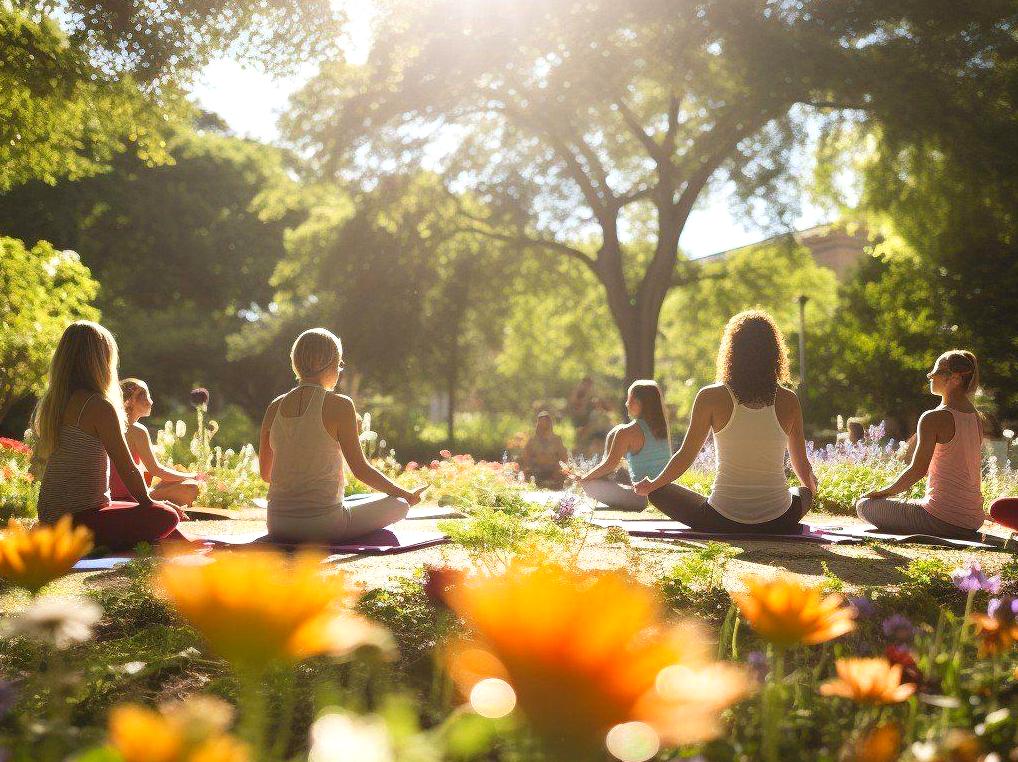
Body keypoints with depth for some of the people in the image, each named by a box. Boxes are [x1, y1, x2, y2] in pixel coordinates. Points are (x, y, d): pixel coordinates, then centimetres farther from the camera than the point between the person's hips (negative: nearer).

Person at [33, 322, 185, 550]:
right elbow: (127, 468, -13)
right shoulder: (99, 406, -16)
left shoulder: (51, 403, 10)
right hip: (76, 521, -9)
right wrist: (149, 502, 4)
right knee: (165, 517, -19)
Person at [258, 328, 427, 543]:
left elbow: (265, 473, 13)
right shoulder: (339, 405, -11)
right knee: (399, 505, 14)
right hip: (322, 524, -7)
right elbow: (361, 469, -7)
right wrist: (407, 495, 7)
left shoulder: (275, 407, 4)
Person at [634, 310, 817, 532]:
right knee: (803, 492, 37)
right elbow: (802, 465, 7)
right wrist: (810, 488, 31)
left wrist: (650, 486, 17)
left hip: (722, 521, -3)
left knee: (659, 490, 19)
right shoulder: (788, 400, -3)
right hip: (778, 522, 3)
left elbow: (685, 456, -2)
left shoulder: (711, 397, -8)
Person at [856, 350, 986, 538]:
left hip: (941, 520, -9)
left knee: (864, 505, 5)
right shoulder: (976, 418, 9)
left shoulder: (933, 418, -15)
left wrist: (884, 492, -4)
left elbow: (918, 470, -16)